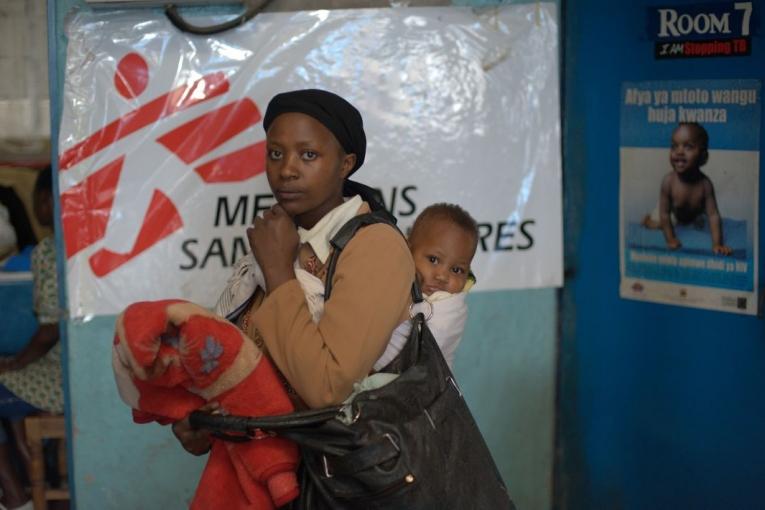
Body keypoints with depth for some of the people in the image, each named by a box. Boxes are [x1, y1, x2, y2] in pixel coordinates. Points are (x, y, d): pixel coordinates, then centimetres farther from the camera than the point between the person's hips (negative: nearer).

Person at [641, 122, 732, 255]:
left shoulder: (705, 184, -42)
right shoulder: (668, 181, -43)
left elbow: (713, 215, -38)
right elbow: (664, 214, -31)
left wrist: (717, 244, -44)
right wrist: (670, 239, -28)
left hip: (695, 214, 1)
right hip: (673, 212, -1)